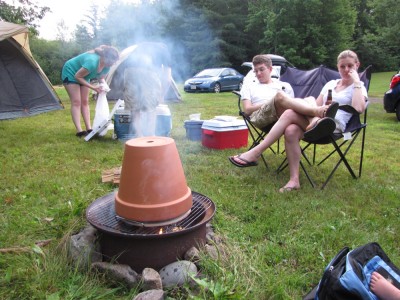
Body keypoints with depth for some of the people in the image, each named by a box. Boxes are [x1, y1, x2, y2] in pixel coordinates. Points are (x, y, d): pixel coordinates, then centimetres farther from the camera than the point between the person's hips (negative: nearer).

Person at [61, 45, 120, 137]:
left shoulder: (106, 66, -16)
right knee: (76, 102, -14)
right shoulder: (92, 62, -40)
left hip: (83, 76, 8)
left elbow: (101, 78, 2)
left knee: (85, 102, 3)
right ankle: (79, 131, -17)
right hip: (71, 73, -8)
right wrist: (93, 87, -30)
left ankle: (89, 129, 2)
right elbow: (77, 76, -30)